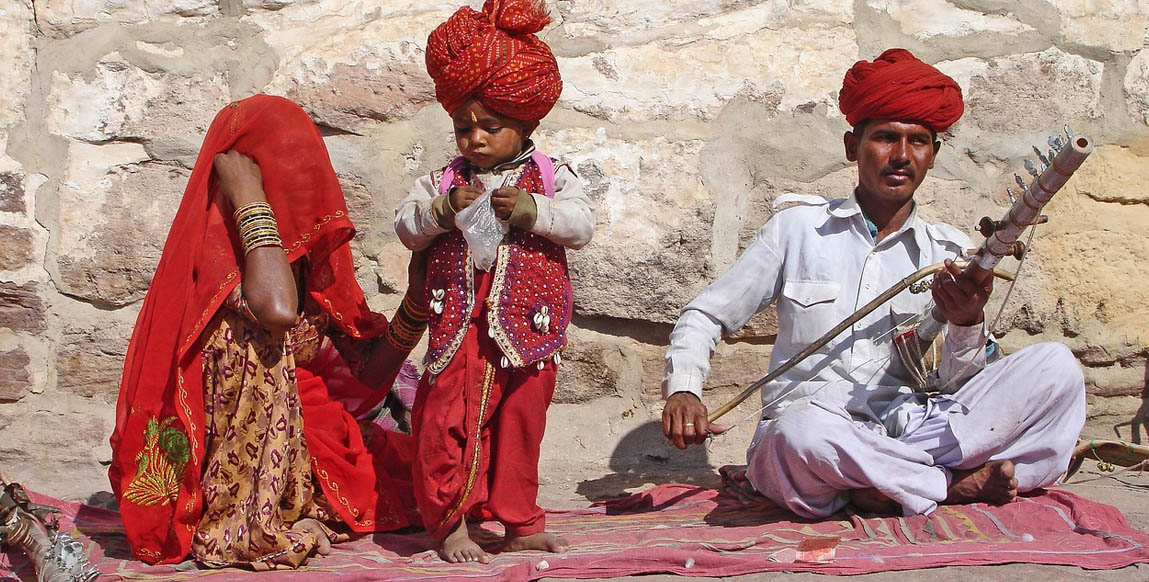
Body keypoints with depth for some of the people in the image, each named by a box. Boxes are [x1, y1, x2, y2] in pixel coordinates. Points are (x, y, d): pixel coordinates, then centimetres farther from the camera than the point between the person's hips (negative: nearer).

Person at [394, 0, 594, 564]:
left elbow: (581, 225, -6)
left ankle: (518, 522, 22)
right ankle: (450, 523, 7)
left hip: (525, 332, 0)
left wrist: (529, 209, -19)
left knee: (520, 422, 9)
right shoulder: (443, 182, 8)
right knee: (445, 422, -5)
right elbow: (405, 226, 4)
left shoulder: (552, 177, 5)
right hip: (458, 328, 0)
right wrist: (443, 209, -14)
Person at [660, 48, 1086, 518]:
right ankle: (960, 486, -15)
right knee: (802, 432, -40)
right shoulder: (798, 226, 8)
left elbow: (957, 389, 6)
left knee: (1054, 367, -15)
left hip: (911, 431, 2)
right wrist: (682, 390, -9)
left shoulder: (949, 252, 13)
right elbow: (705, 316, 11)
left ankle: (893, 489, -23)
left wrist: (968, 324, -15)